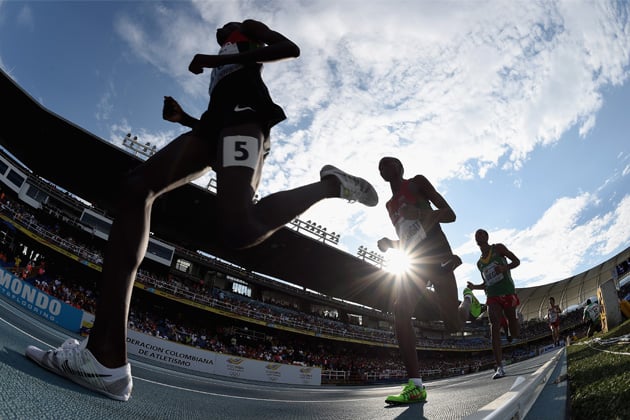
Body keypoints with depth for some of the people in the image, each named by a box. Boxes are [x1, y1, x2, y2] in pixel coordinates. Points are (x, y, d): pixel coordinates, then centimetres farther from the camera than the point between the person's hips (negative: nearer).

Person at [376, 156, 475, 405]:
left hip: (437, 255, -5)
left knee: (453, 325, -10)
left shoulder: (417, 182, 5)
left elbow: (450, 214, -2)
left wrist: (421, 213, -20)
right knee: (400, 311, -20)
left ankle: (466, 303, 29)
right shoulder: (390, 205, 23)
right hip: (414, 260, 6)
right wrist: (390, 244, 7)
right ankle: (415, 386, -19)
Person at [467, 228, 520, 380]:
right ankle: (499, 367, -19)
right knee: (494, 327, -15)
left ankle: (515, 319, 39)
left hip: (507, 293, -4)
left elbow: (516, 261, 2)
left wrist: (504, 267, -17)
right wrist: (474, 286, 6)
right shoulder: (479, 263, 20)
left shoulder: (498, 248, 6)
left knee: (515, 334, 1)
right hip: (492, 296, 4)